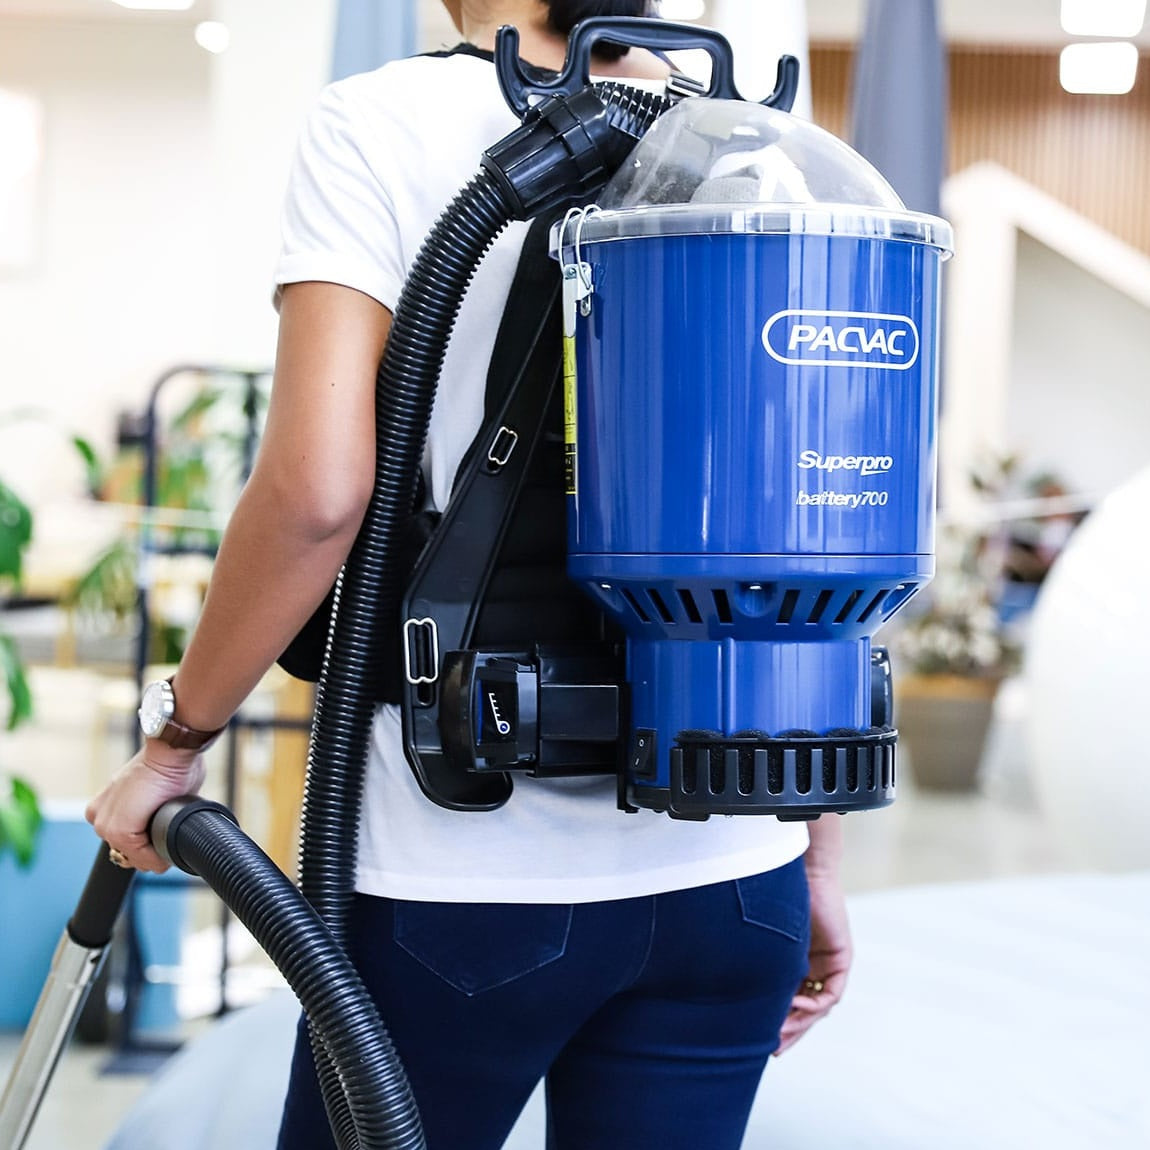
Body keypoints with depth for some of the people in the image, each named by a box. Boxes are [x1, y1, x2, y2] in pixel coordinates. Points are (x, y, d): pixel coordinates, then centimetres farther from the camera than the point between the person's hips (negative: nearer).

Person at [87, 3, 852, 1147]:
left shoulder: (381, 120, -5)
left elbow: (317, 491, -17)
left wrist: (173, 740, -2)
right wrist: (817, 863, 14)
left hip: (466, 871, -3)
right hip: (730, 871, 4)